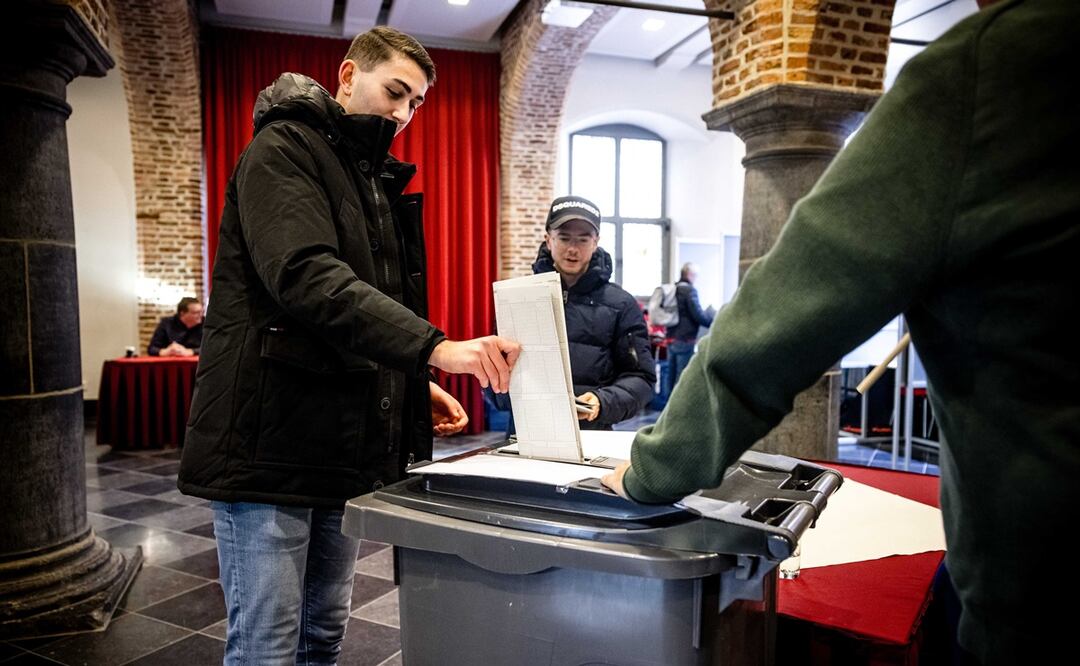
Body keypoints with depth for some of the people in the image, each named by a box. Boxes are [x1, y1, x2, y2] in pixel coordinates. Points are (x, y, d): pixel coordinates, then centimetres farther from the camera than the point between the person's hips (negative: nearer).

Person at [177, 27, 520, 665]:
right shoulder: (283, 149, -7)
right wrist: (435, 346, -34)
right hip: (274, 441, -8)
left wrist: (414, 382, 7)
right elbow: (306, 276, -25)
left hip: (349, 442, 8)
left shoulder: (377, 178, 19)